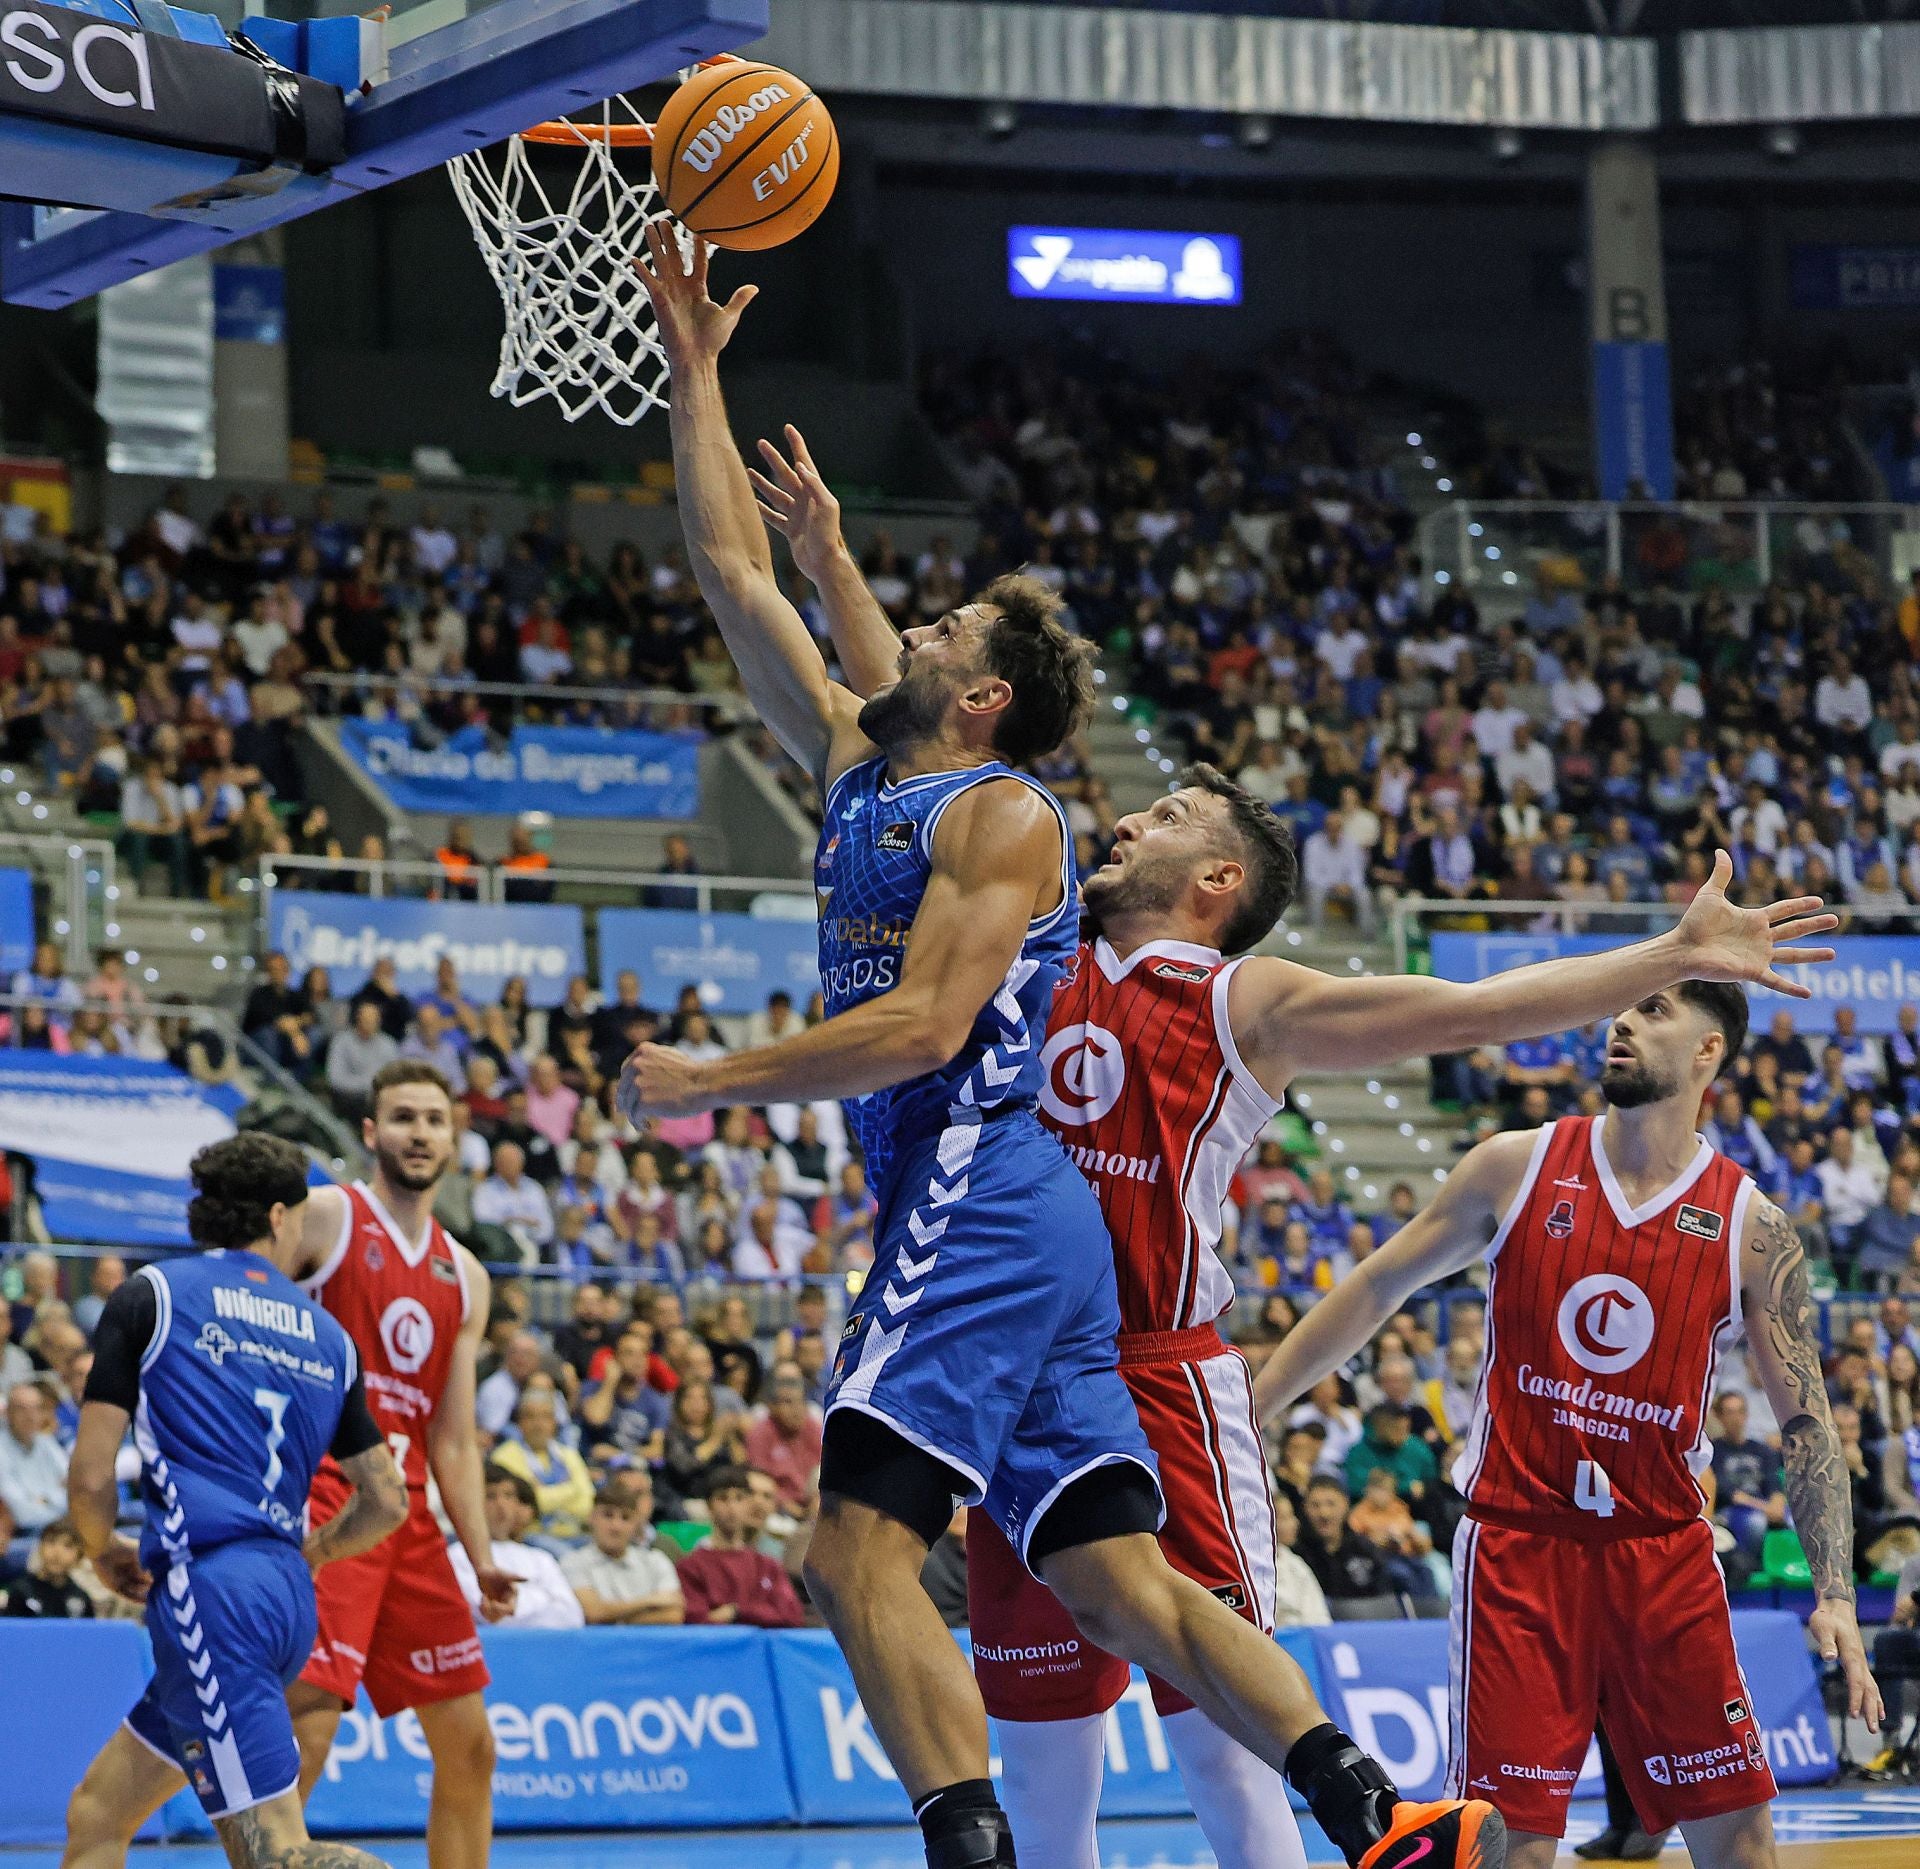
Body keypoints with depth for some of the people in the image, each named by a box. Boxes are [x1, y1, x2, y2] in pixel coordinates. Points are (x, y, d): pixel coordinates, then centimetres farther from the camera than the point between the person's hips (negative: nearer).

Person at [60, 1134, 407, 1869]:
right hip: (286, 1598, 7)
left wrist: (105, 1553, 18)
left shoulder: (149, 1296, 3)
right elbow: (386, 1501, 17)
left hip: (209, 1589, -7)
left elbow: (91, 1478, -2)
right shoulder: (326, 1336, 16)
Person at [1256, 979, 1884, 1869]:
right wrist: (1245, 1409, 5)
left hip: (1665, 1549, 1)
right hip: (1517, 1537, -1)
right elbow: (1377, 1288, 8)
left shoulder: (1752, 1228, -1)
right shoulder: (1516, 1167, 0)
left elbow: (1804, 1420, 2)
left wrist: (1835, 1595, -8)